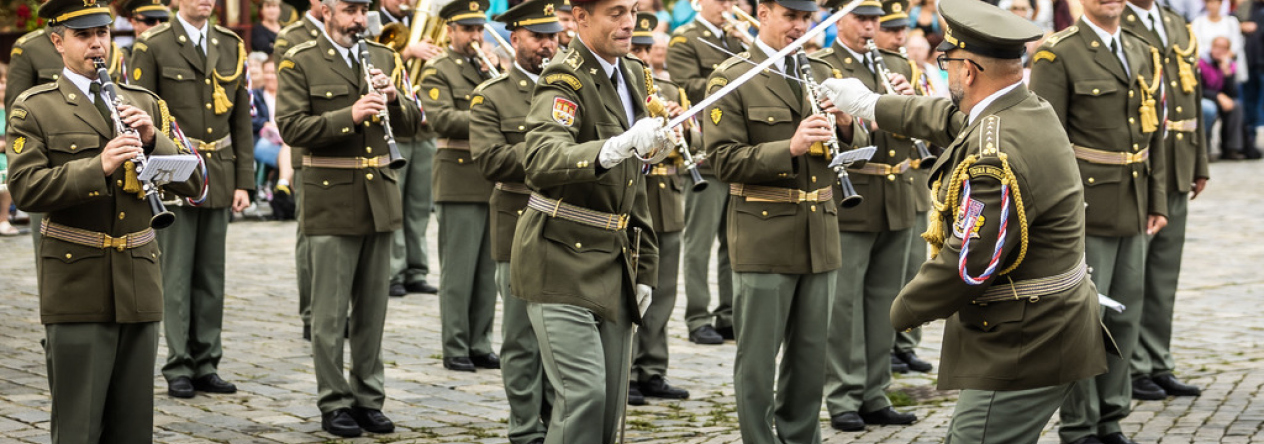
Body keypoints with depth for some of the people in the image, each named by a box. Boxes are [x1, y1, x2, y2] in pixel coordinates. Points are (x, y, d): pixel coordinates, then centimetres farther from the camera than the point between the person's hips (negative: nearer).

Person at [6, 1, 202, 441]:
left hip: (139, 284, 4)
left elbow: (191, 182, 7)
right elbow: (25, 188, -12)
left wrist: (154, 140, -11)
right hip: (76, 288, -4)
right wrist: (98, 166, -24)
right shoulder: (34, 108, 1)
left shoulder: (144, 104, 13)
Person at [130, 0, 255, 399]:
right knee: (176, 275, -1)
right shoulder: (152, 47, -4)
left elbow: (241, 120, 11)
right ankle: (178, 369, 5)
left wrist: (244, 182, 5)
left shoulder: (232, 46, 10)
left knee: (211, 276, 7)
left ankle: (206, 365, 14)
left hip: (220, 177, 4)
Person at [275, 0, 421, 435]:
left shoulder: (383, 57, 11)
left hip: (379, 199, 5)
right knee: (331, 312, 1)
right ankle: (334, 404, 10)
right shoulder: (299, 62, -4)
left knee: (372, 308, 11)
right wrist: (349, 116, -24)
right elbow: (291, 126, -14)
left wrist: (393, 97, -11)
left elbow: (411, 122, 10)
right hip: (332, 201, -5)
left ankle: (369, 399, 20)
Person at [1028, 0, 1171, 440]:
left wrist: (1157, 202, 11)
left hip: (1133, 213, 7)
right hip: (1086, 212, -7)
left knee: (1126, 318, 12)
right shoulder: (1058, 55, -8)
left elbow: (1154, 135, 16)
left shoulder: (1144, 54, 13)